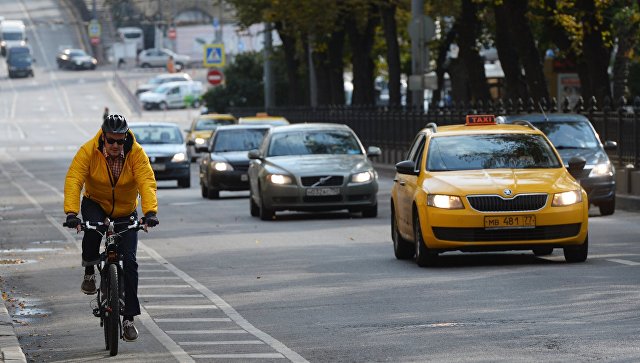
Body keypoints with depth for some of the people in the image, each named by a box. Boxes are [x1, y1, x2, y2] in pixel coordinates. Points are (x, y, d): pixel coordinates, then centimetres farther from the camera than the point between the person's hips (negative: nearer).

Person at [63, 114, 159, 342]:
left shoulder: (136, 153, -21)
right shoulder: (88, 151, -22)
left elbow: (147, 182, -30)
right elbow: (73, 180, -30)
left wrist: (150, 212, -46)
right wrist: (71, 212, -44)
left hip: (125, 212, 1)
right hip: (96, 204, -1)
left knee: (129, 261, -9)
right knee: (92, 227, -36)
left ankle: (129, 318, -1)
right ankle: (89, 272, -9)